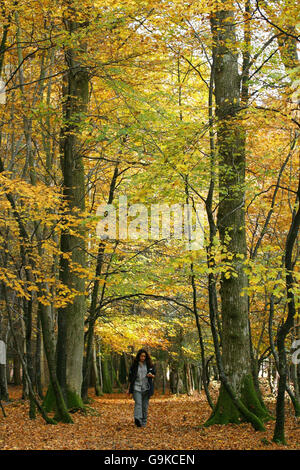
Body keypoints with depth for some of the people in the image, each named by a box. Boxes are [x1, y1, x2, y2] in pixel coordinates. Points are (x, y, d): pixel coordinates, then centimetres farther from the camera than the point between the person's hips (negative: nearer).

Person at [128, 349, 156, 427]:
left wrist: (151, 375, -10)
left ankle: (143, 422, 13)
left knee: (145, 405, 3)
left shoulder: (149, 365, 6)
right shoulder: (134, 365, 4)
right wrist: (129, 388, 8)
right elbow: (131, 377, 9)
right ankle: (137, 420, -34)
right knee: (138, 403, -18)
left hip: (146, 388, 2)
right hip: (136, 387, -2)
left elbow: (154, 375, 14)